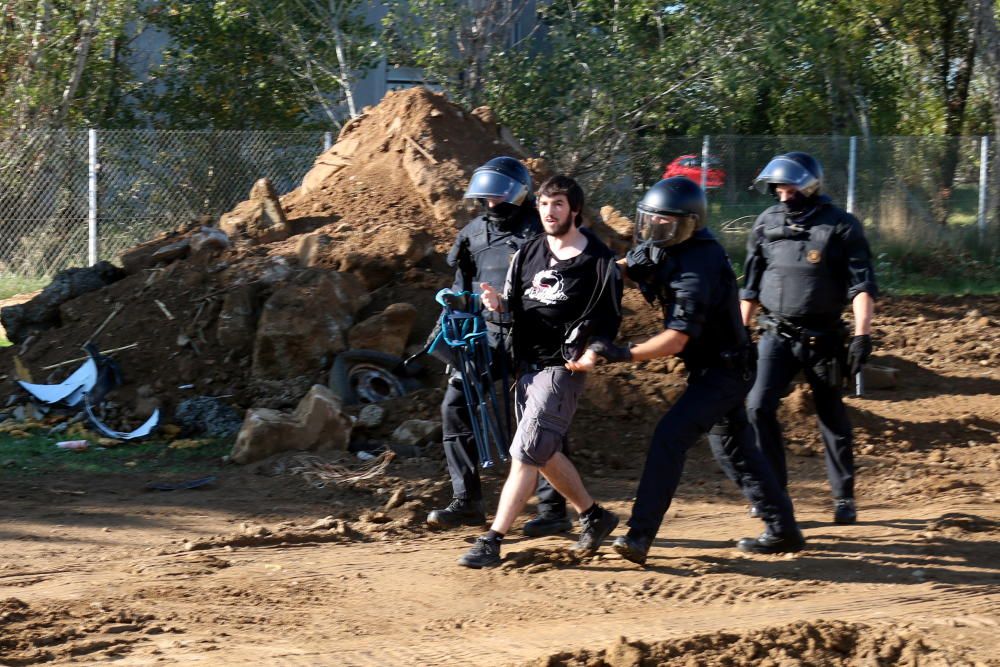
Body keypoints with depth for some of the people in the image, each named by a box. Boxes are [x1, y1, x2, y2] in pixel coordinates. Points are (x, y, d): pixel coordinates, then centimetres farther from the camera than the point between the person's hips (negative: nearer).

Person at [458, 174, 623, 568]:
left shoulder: (598, 260, -6)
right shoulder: (529, 254, 11)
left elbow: (609, 317, -6)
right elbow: (516, 307, 15)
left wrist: (594, 349, -24)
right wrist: (498, 304, -7)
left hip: (562, 369, -7)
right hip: (527, 365, 7)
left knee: (525, 453, -14)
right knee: (544, 455, 13)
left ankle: (492, 543, -16)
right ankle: (594, 518, 32)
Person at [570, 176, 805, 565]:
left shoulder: (697, 270, -27)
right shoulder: (672, 250, 1)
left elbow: (675, 340, -34)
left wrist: (625, 355, -44)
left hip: (723, 372, -11)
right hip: (717, 369, 11)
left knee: (670, 437, -20)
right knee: (735, 449, 18)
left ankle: (640, 536, -25)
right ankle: (783, 531, 29)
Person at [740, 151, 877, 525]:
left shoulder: (840, 227, -7)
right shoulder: (767, 224, 5)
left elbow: (862, 284, -11)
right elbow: (751, 286, 13)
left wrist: (862, 334, -22)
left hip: (821, 337, -3)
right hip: (776, 335, 3)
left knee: (832, 417, 6)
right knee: (759, 406, -11)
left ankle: (844, 497, 18)